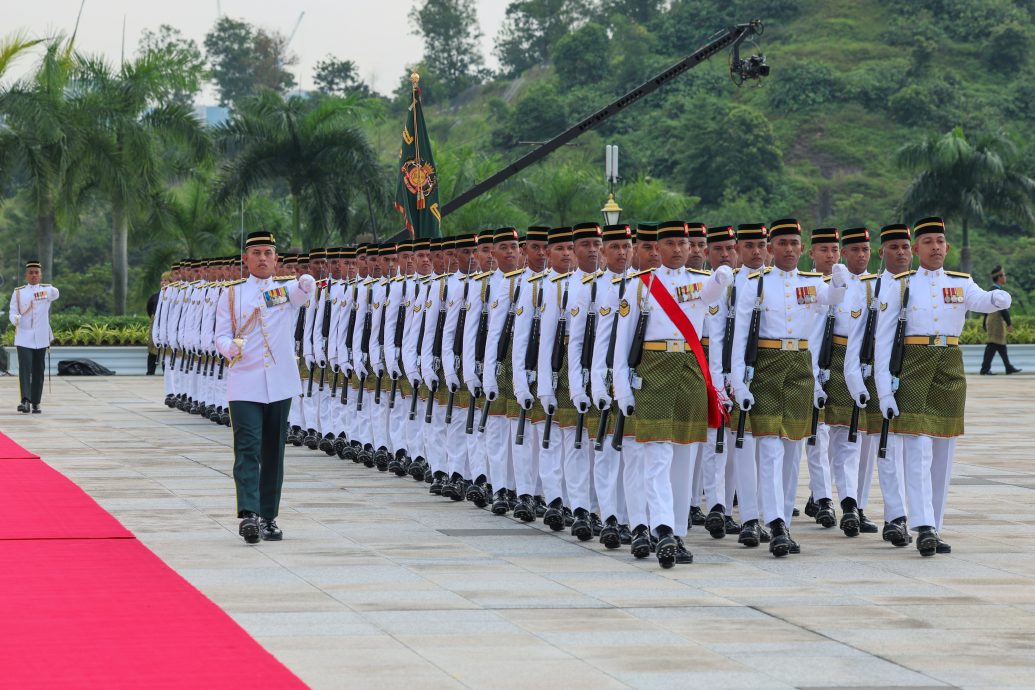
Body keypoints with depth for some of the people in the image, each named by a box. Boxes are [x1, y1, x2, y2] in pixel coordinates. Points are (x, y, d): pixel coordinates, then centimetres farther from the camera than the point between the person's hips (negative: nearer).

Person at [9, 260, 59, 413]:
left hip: (41, 338, 2)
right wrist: (16, 319, -24)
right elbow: (13, 313, -2)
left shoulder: (48, 290, 5)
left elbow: (56, 294, 27)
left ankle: (35, 403, 14)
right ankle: (25, 401, -25)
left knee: (38, 371, 6)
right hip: (23, 338, -1)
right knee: (24, 368, -14)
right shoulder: (18, 293, 4)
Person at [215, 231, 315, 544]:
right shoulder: (232, 294, 6)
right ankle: (249, 515, -23)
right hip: (244, 385, -2)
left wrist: (306, 284, -44)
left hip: (280, 384, 2)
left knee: (273, 453, 8)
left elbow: (302, 292, -19)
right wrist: (230, 347, -21)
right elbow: (221, 335, 3)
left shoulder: (287, 288, 6)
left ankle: (268, 518, 15)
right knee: (248, 449, -13)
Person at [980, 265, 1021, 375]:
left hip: (991, 320, 10)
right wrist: (1009, 324, -18)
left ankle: (1009, 368, 20)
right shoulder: (998, 291, -17)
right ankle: (985, 369, -10)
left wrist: (985, 324, 23)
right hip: (997, 321, -10)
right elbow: (1003, 309, -20)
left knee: (1001, 345, 14)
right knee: (993, 345, -9)